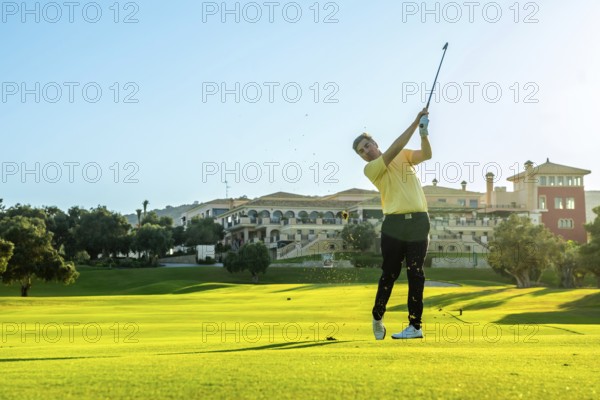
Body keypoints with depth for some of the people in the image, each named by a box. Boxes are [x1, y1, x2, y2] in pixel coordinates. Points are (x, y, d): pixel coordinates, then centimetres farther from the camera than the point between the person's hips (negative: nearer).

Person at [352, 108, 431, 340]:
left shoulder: (404, 156, 15)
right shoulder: (370, 169, 2)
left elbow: (426, 155, 0)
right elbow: (393, 150, -10)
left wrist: (424, 134, -18)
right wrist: (415, 123, -11)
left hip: (418, 221, 2)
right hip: (394, 224, -1)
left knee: (415, 274, -1)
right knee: (389, 273, 2)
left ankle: (415, 325, 1)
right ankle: (377, 317, 22)